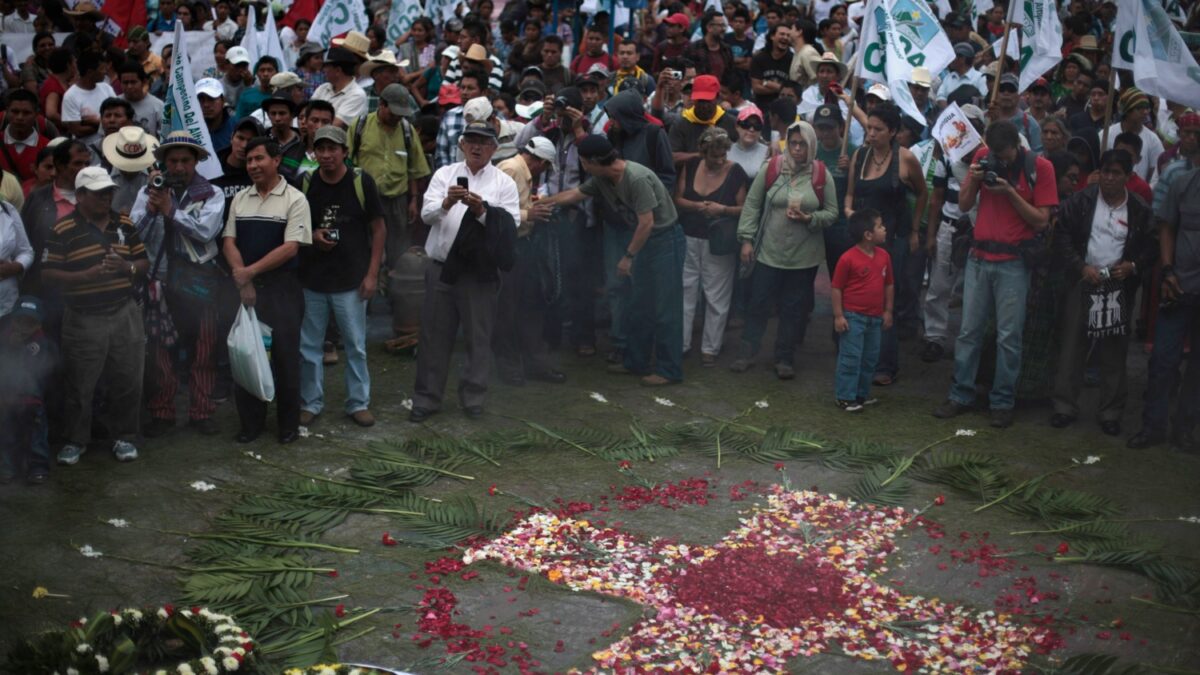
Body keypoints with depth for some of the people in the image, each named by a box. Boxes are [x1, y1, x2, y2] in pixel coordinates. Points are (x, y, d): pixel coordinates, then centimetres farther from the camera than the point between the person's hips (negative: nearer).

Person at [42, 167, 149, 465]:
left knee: (127, 381, 7)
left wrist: (126, 267, -12)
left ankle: (124, 436, 21)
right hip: (84, 320, -3)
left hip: (125, 315, 3)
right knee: (80, 385, 5)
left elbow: (144, 264, 11)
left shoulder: (125, 225, 7)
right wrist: (86, 276, -21)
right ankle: (76, 440, 20)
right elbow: (48, 274, -8)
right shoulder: (63, 230, -6)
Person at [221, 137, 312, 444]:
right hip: (246, 288, 4)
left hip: (282, 288, -4)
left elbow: (291, 247, -12)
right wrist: (241, 275, -10)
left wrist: (251, 270, -15)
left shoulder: (294, 200, -5)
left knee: (285, 355, 2)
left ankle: (289, 424, 15)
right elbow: (228, 241, 6)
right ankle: (251, 422, 19)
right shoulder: (240, 199, 10)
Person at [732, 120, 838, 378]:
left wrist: (809, 218, -15)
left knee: (794, 309, 8)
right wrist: (747, 239, -3)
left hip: (804, 257, 0)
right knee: (758, 304, 7)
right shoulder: (772, 168, -4)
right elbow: (752, 204, 0)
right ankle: (746, 354, 20)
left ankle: (785, 359, 21)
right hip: (769, 252, 0)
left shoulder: (821, 175, -3)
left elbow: (832, 213, 4)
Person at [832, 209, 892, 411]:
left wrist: (888, 311, 10)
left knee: (869, 358, 14)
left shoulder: (884, 256, 2)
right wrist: (838, 316, -13)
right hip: (853, 317, -6)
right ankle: (845, 397, 6)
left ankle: (862, 393, 27)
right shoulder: (848, 259, -16)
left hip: (875, 317, 7)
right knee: (850, 358, -3)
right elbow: (836, 288, -11)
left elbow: (889, 285, 12)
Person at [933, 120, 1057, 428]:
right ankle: (961, 395, 14)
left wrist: (1010, 192, -16)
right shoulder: (983, 157, 5)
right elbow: (964, 205, 9)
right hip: (979, 258, 4)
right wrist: (973, 179, -9)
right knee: (969, 331, 6)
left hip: (1014, 263, -3)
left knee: (1008, 336, -1)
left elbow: (1041, 220, -8)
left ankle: (1003, 402, 8)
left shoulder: (1040, 167, -6)